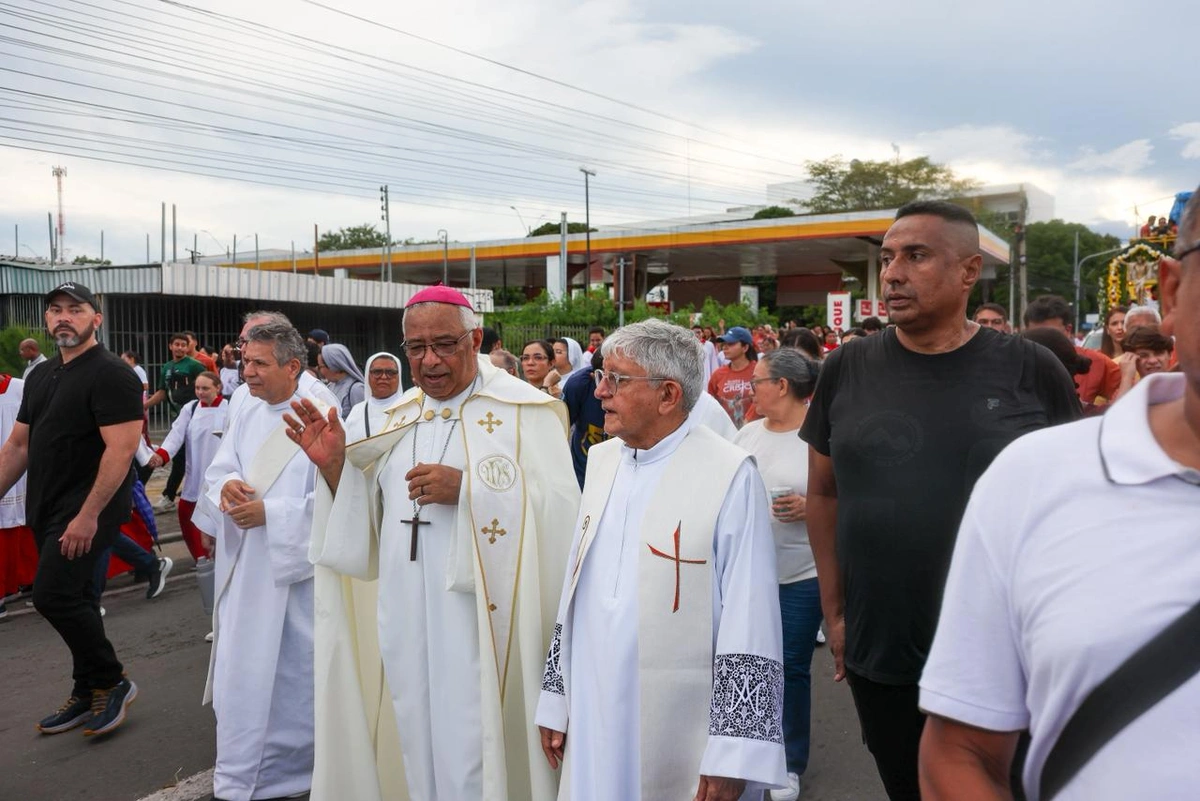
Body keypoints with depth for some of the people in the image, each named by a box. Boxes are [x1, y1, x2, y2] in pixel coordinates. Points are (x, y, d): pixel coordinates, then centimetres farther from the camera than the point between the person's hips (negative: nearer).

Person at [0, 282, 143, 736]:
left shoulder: (110, 375, -13)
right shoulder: (40, 376, 13)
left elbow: (121, 449, -21)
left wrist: (88, 515, -23)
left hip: (87, 512, -8)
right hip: (47, 511, 8)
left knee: (53, 595, -12)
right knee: (74, 600, 14)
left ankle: (112, 682, 6)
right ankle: (88, 696, 26)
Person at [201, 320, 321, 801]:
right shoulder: (242, 416, 8)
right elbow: (217, 471, 9)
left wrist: (268, 513, -19)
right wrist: (226, 485, -14)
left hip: (293, 567, -6)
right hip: (242, 568, 6)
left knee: (291, 668, 5)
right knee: (241, 667, 13)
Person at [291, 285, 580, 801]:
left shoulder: (524, 411, -7)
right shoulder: (397, 419, 11)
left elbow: (561, 508, -17)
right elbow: (364, 520, 14)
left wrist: (467, 489, -24)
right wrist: (334, 465, -3)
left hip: (478, 627, -5)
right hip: (404, 626, 6)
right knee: (418, 758, 17)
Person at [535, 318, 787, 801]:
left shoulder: (730, 475, -15)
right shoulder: (600, 461, 6)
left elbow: (750, 628, -15)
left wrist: (734, 755, -14)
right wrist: (555, 697, 14)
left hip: (684, 740, -5)